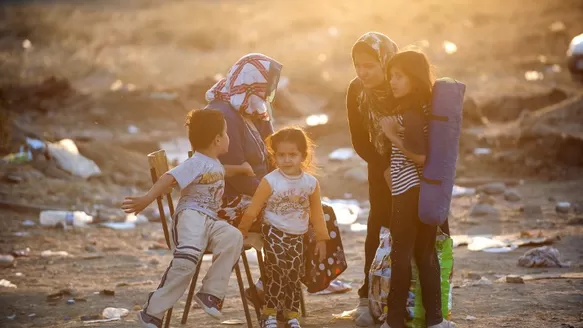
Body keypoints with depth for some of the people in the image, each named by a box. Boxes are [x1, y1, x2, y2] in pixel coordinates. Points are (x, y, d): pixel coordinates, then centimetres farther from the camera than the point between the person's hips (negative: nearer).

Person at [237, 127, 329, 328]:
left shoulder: (311, 183, -3)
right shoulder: (270, 181, -14)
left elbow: (317, 213, 7)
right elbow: (253, 210, -6)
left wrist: (321, 239, 11)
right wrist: (242, 231, 1)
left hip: (297, 237, 4)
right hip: (274, 234, -4)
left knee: (294, 276, 7)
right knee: (277, 274, -10)